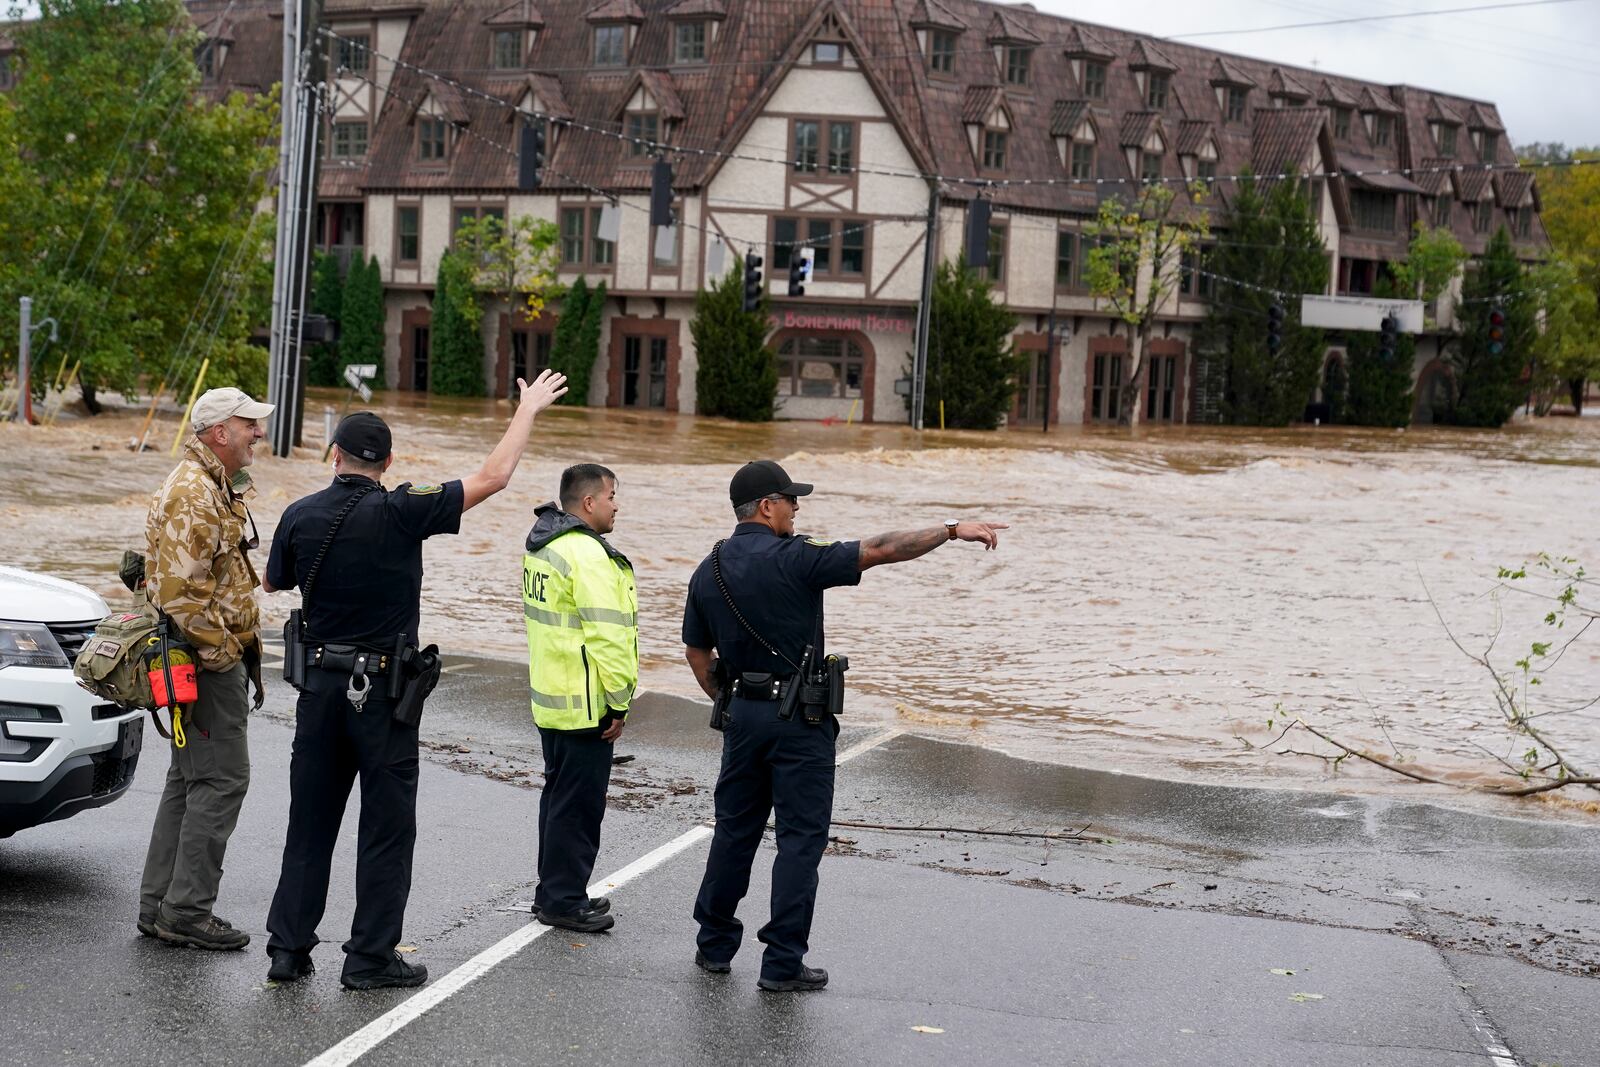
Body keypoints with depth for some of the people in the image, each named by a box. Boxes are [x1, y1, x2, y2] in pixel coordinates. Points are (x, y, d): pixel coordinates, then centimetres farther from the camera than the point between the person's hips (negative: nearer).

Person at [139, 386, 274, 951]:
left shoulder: (218, 489, 18)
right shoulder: (193, 495, -17)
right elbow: (181, 591, -24)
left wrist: (241, 648, 20)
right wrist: (220, 653, -19)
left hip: (216, 656, 11)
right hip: (208, 659, -11)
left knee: (189, 779, 14)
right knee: (221, 778, -8)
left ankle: (161, 904, 20)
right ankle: (187, 911, -4)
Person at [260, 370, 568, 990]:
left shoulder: (300, 516, -1)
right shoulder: (400, 513, -13)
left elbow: (273, 582, 17)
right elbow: (492, 478, -9)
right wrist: (528, 409, 3)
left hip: (321, 683, 4)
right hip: (382, 688, -4)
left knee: (310, 821, 12)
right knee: (386, 826, 4)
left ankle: (288, 946, 12)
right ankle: (371, 957, 6)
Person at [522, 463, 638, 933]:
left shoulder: (543, 545, 12)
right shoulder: (588, 555, -20)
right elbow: (607, 636, -24)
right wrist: (618, 703, -17)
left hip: (551, 700, 10)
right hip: (586, 704, -10)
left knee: (560, 795, 19)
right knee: (579, 802, -2)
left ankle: (555, 891, 28)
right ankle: (564, 901, 5)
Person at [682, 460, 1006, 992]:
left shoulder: (708, 572, 5)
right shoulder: (794, 558, -15)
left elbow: (696, 653, 12)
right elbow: (880, 550, -19)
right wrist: (953, 529, -15)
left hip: (742, 712, 6)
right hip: (800, 716, -6)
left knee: (735, 829, 17)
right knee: (801, 837, 1)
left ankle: (715, 945, 24)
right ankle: (782, 962, 1)